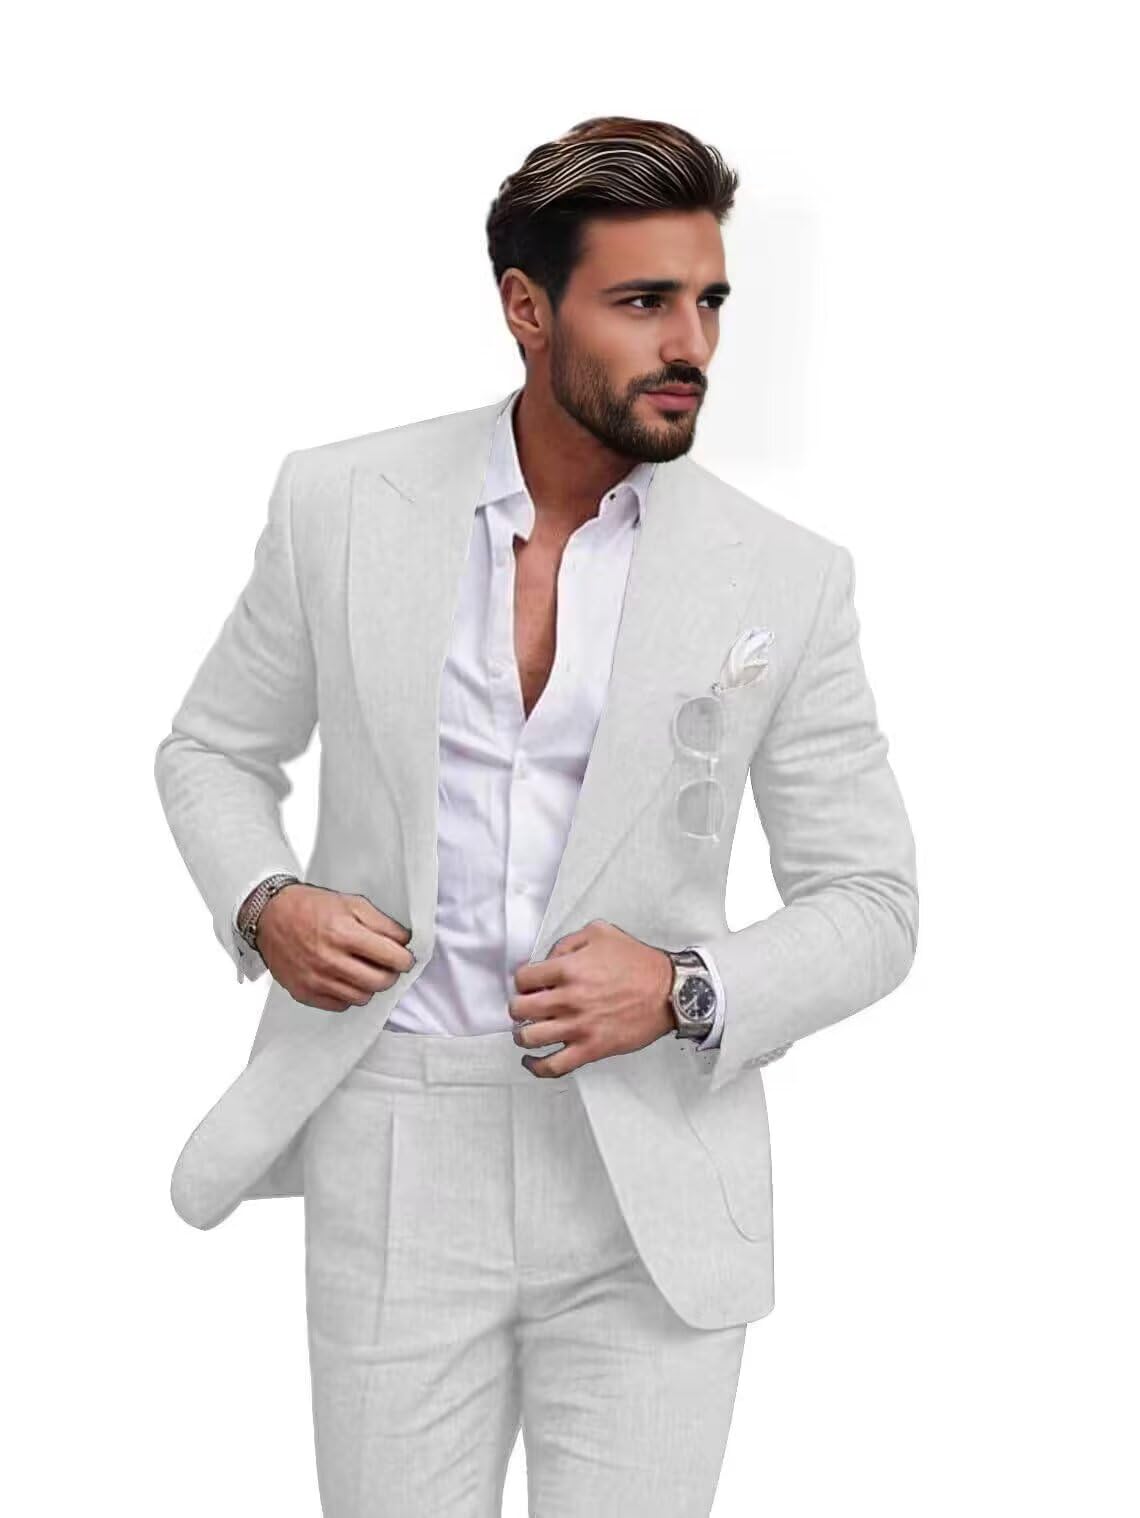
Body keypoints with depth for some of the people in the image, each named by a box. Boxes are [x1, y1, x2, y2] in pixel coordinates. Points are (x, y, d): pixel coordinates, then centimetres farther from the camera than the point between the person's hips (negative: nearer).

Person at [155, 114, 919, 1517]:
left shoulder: (786, 581, -3)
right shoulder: (339, 503, 0)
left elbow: (870, 906, 3)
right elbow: (213, 749, 13)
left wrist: (686, 991, -15)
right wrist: (265, 904, -7)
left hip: (649, 1183, 0)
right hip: (394, 1155, 1)